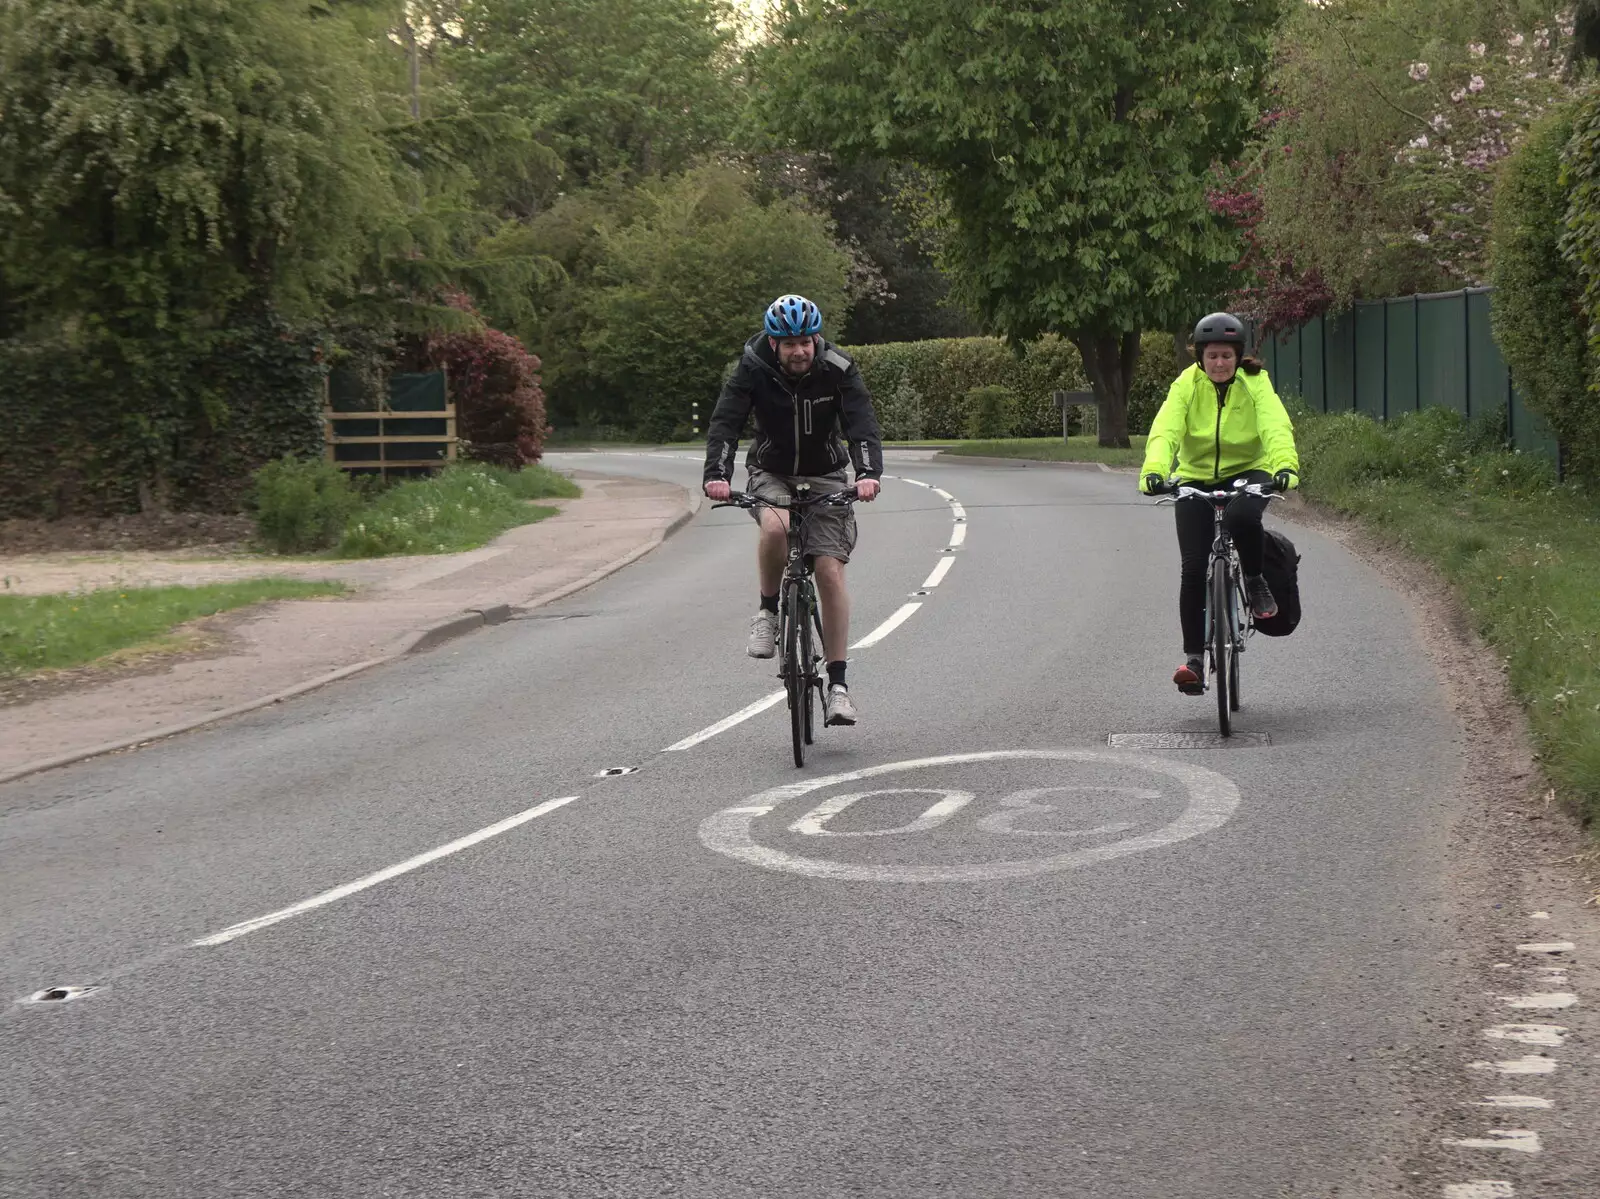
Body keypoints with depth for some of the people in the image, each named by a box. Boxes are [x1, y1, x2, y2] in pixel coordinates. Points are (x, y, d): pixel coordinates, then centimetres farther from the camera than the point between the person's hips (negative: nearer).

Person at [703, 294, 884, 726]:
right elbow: (725, 423, -26)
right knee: (775, 527, -35)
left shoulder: (838, 370, -18)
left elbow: (862, 423, -27)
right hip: (771, 474, 0)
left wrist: (868, 473, -46)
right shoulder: (752, 369, -17)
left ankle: (837, 684, -7)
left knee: (830, 571, -13)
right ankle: (767, 612, -10)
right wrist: (717, 474, -44)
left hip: (824, 477, 0)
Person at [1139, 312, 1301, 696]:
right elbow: (1165, 430, -25)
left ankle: (1255, 580, -6)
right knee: (1193, 568, -9)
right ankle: (1193, 656, 1)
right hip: (1196, 478, 1)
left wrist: (1285, 465, -48)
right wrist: (1154, 470, -45)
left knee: (1241, 517, -36)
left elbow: (1276, 427, -27)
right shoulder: (1186, 385, -11)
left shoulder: (1255, 384, -12)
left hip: (1247, 472, -1)